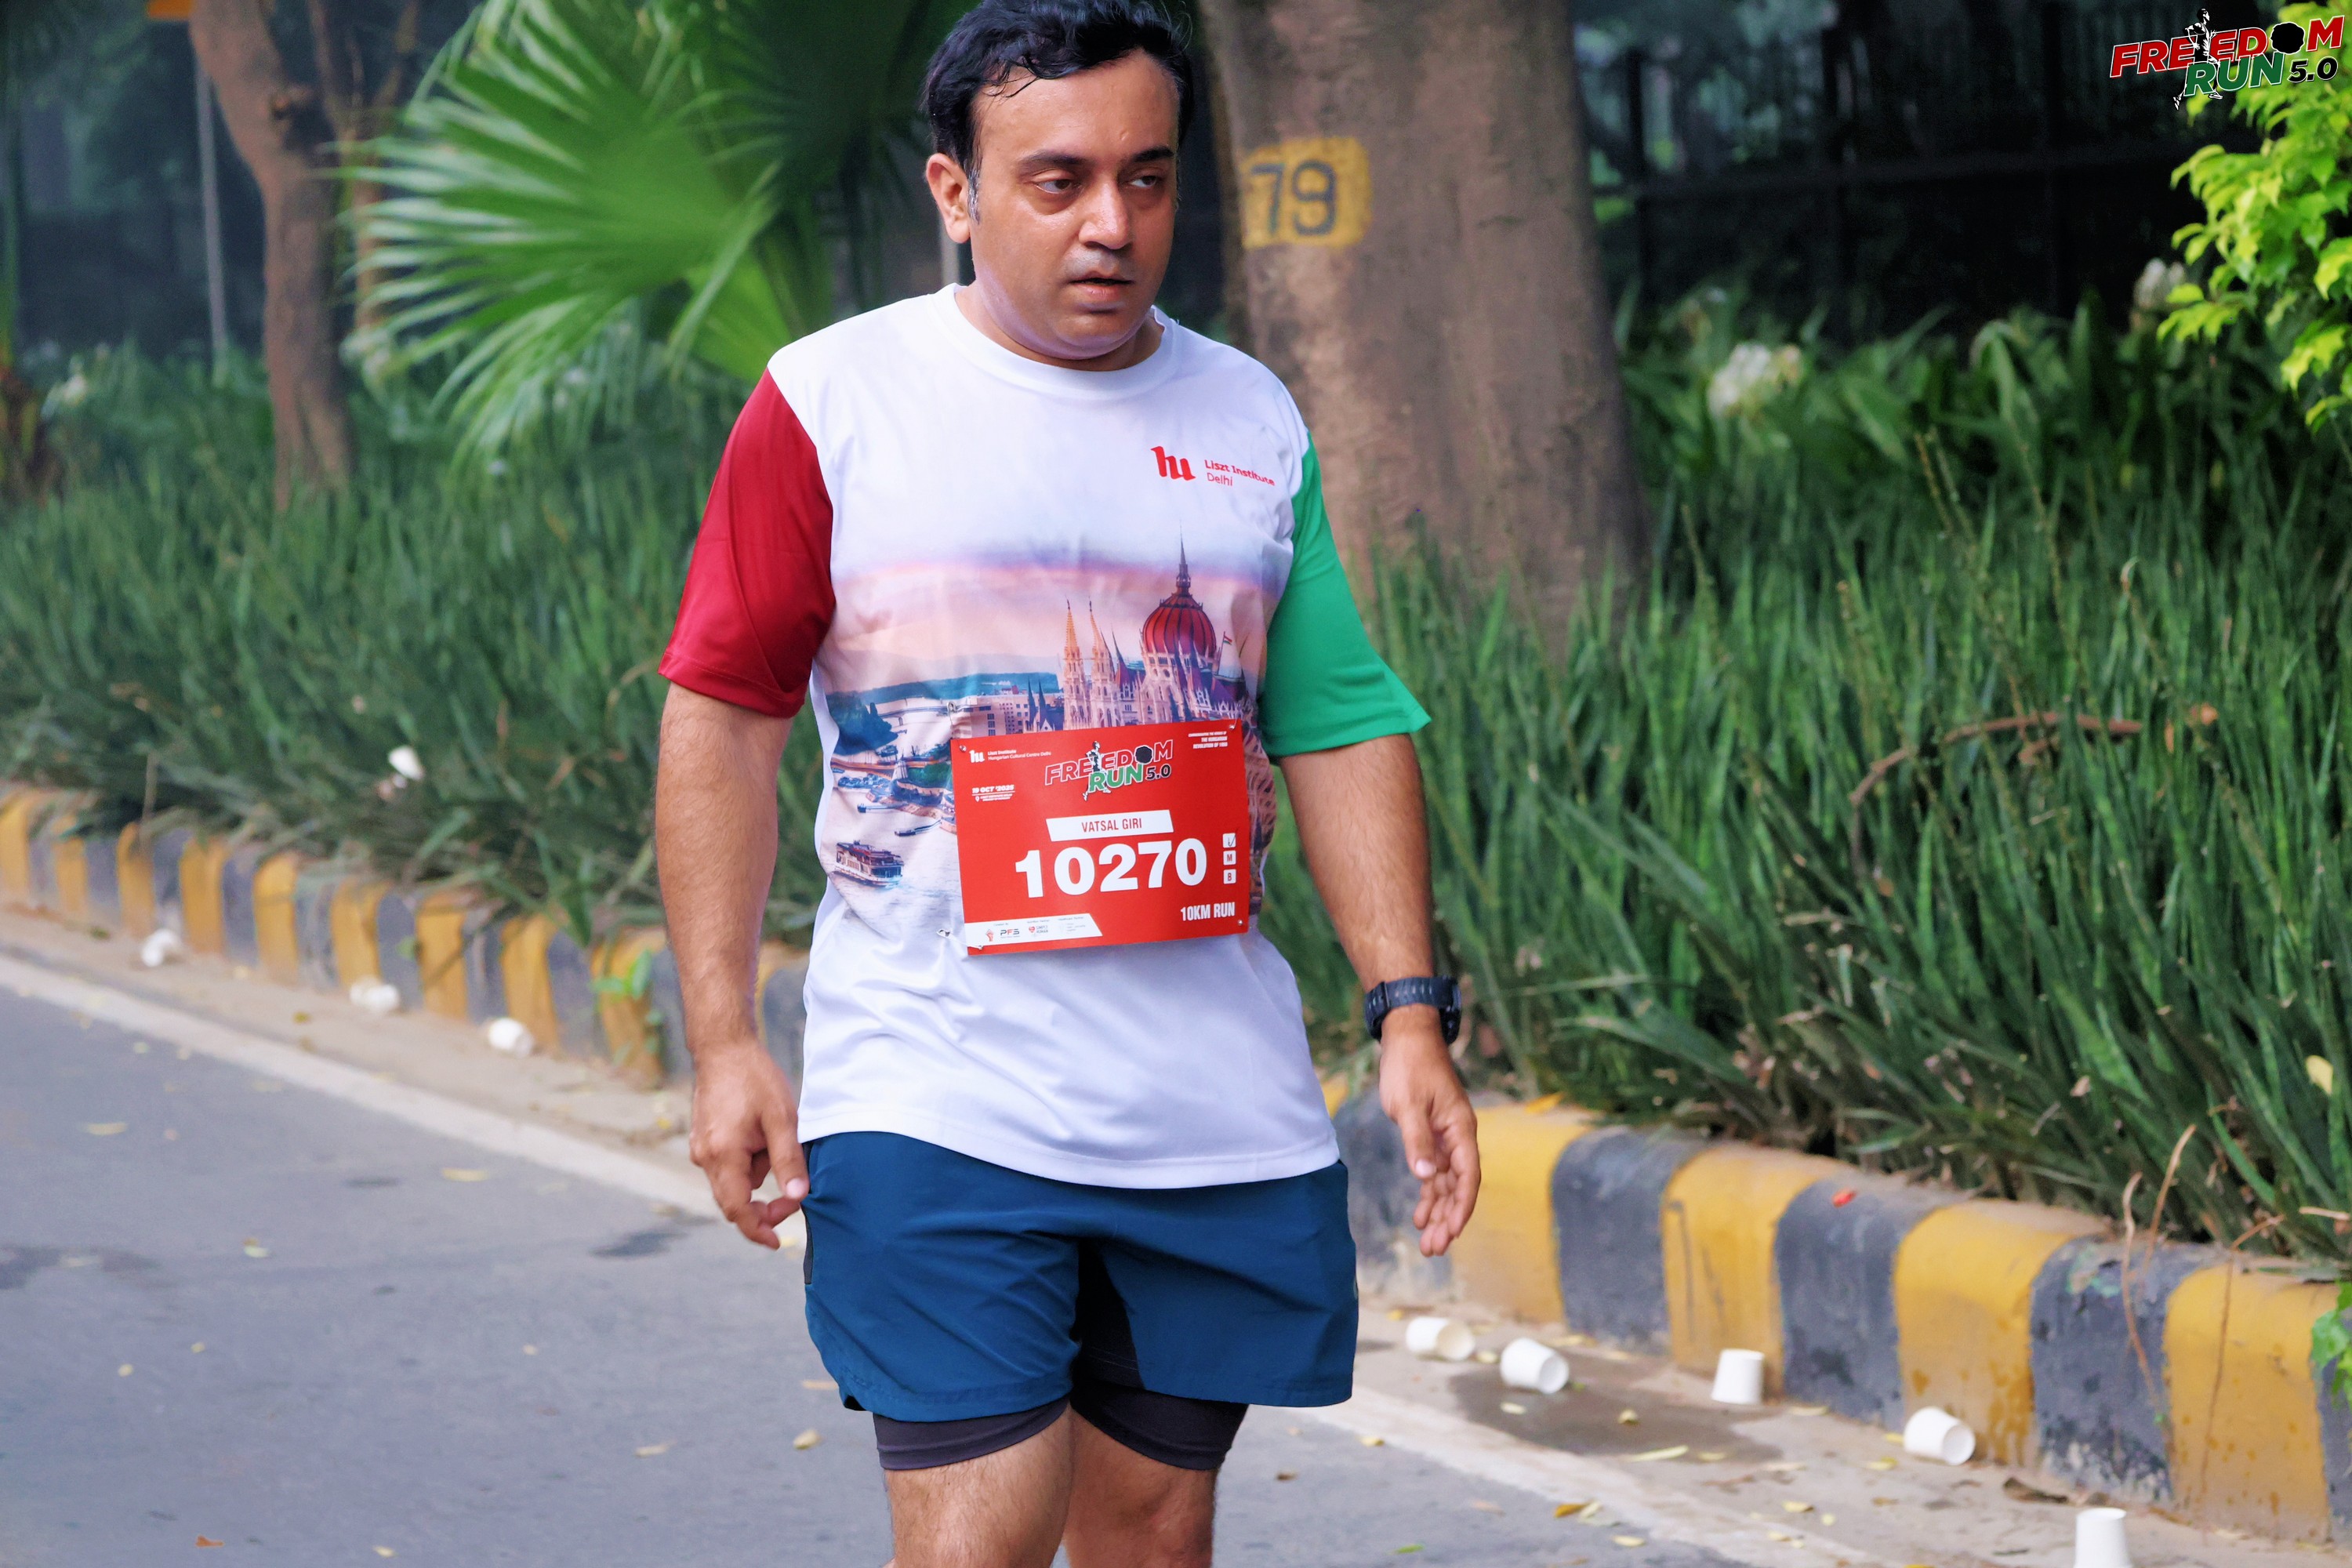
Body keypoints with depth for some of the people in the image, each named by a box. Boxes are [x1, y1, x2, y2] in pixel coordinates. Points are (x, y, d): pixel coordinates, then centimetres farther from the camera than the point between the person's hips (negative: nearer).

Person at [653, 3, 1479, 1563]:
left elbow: (1344, 730, 13)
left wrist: (1411, 1012, 4)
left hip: (1222, 1114, 4)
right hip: (939, 1108, -4)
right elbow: (721, 726, -1)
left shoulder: (1251, 420, 10)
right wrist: (725, 1041, -8)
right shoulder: (831, 405, -2)